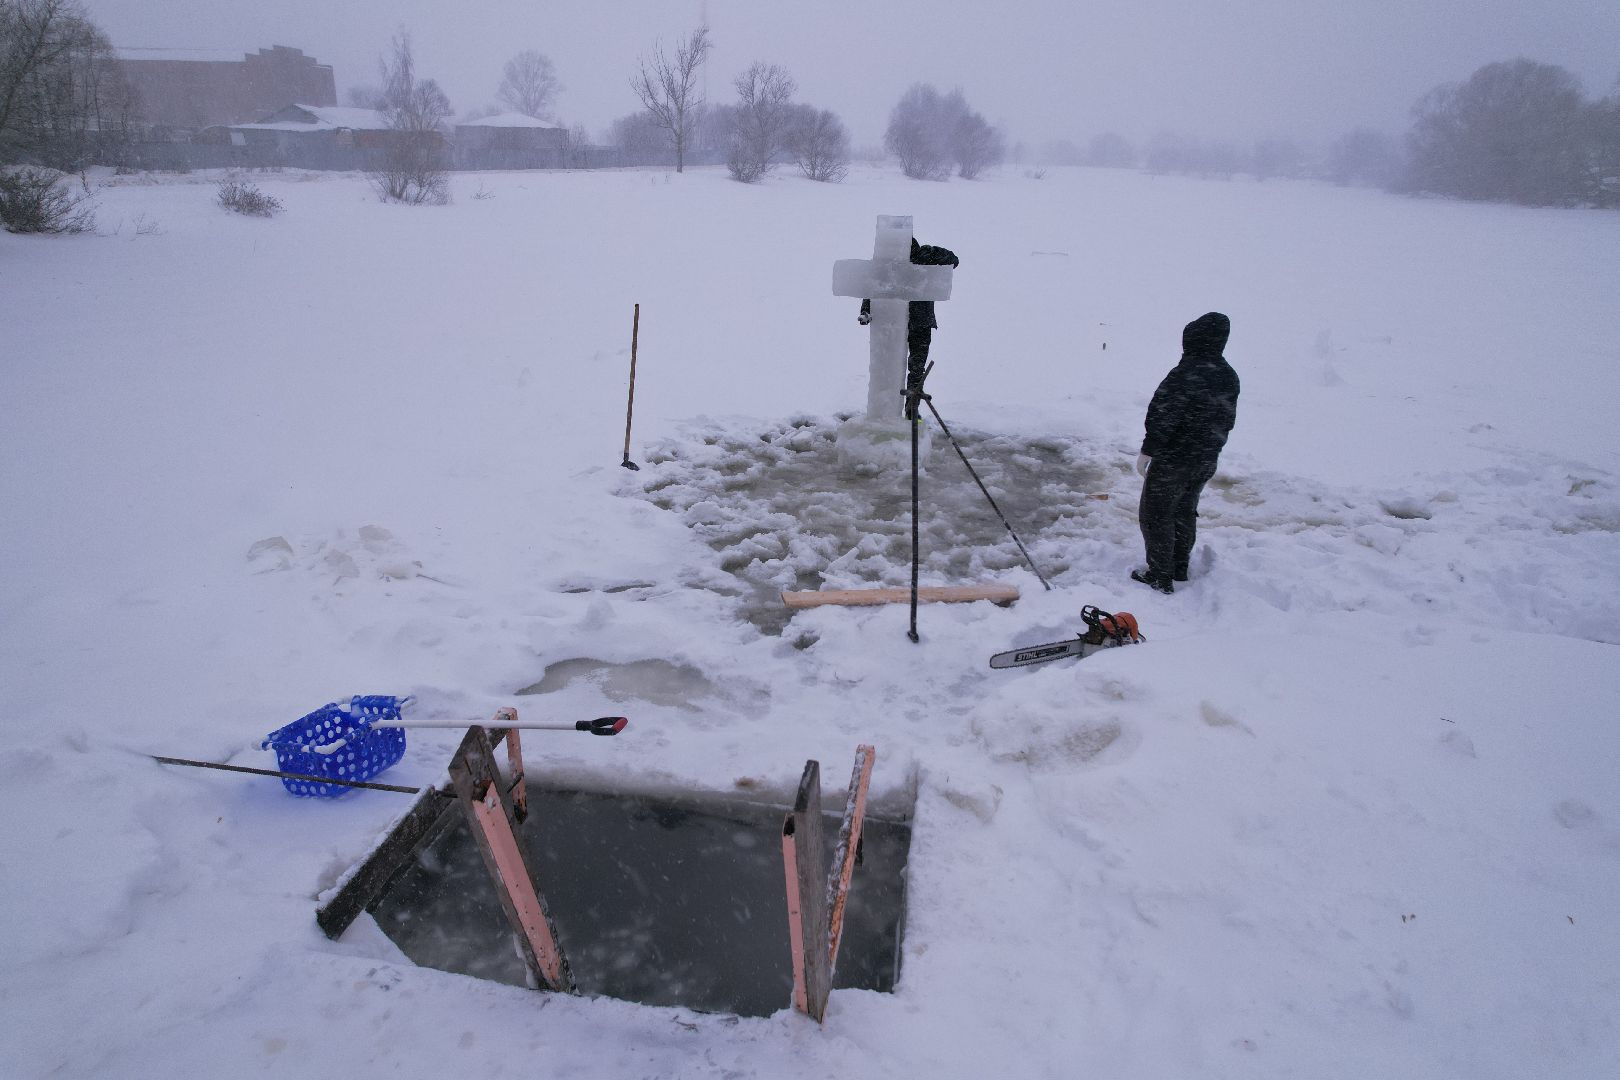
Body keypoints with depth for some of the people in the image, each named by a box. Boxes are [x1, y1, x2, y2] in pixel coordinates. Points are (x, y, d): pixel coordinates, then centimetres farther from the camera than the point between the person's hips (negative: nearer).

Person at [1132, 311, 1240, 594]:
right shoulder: (1229, 377, 4)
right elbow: (1228, 420, 13)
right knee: (1185, 511, 22)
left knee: (1156, 515, 3)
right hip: (1206, 463, 8)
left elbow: (1163, 419, -23)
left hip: (1173, 460, -8)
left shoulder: (1185, 374, -23)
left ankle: (1160, 576, 6)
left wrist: (1147, 451, -14)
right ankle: (1180, 568, 32)